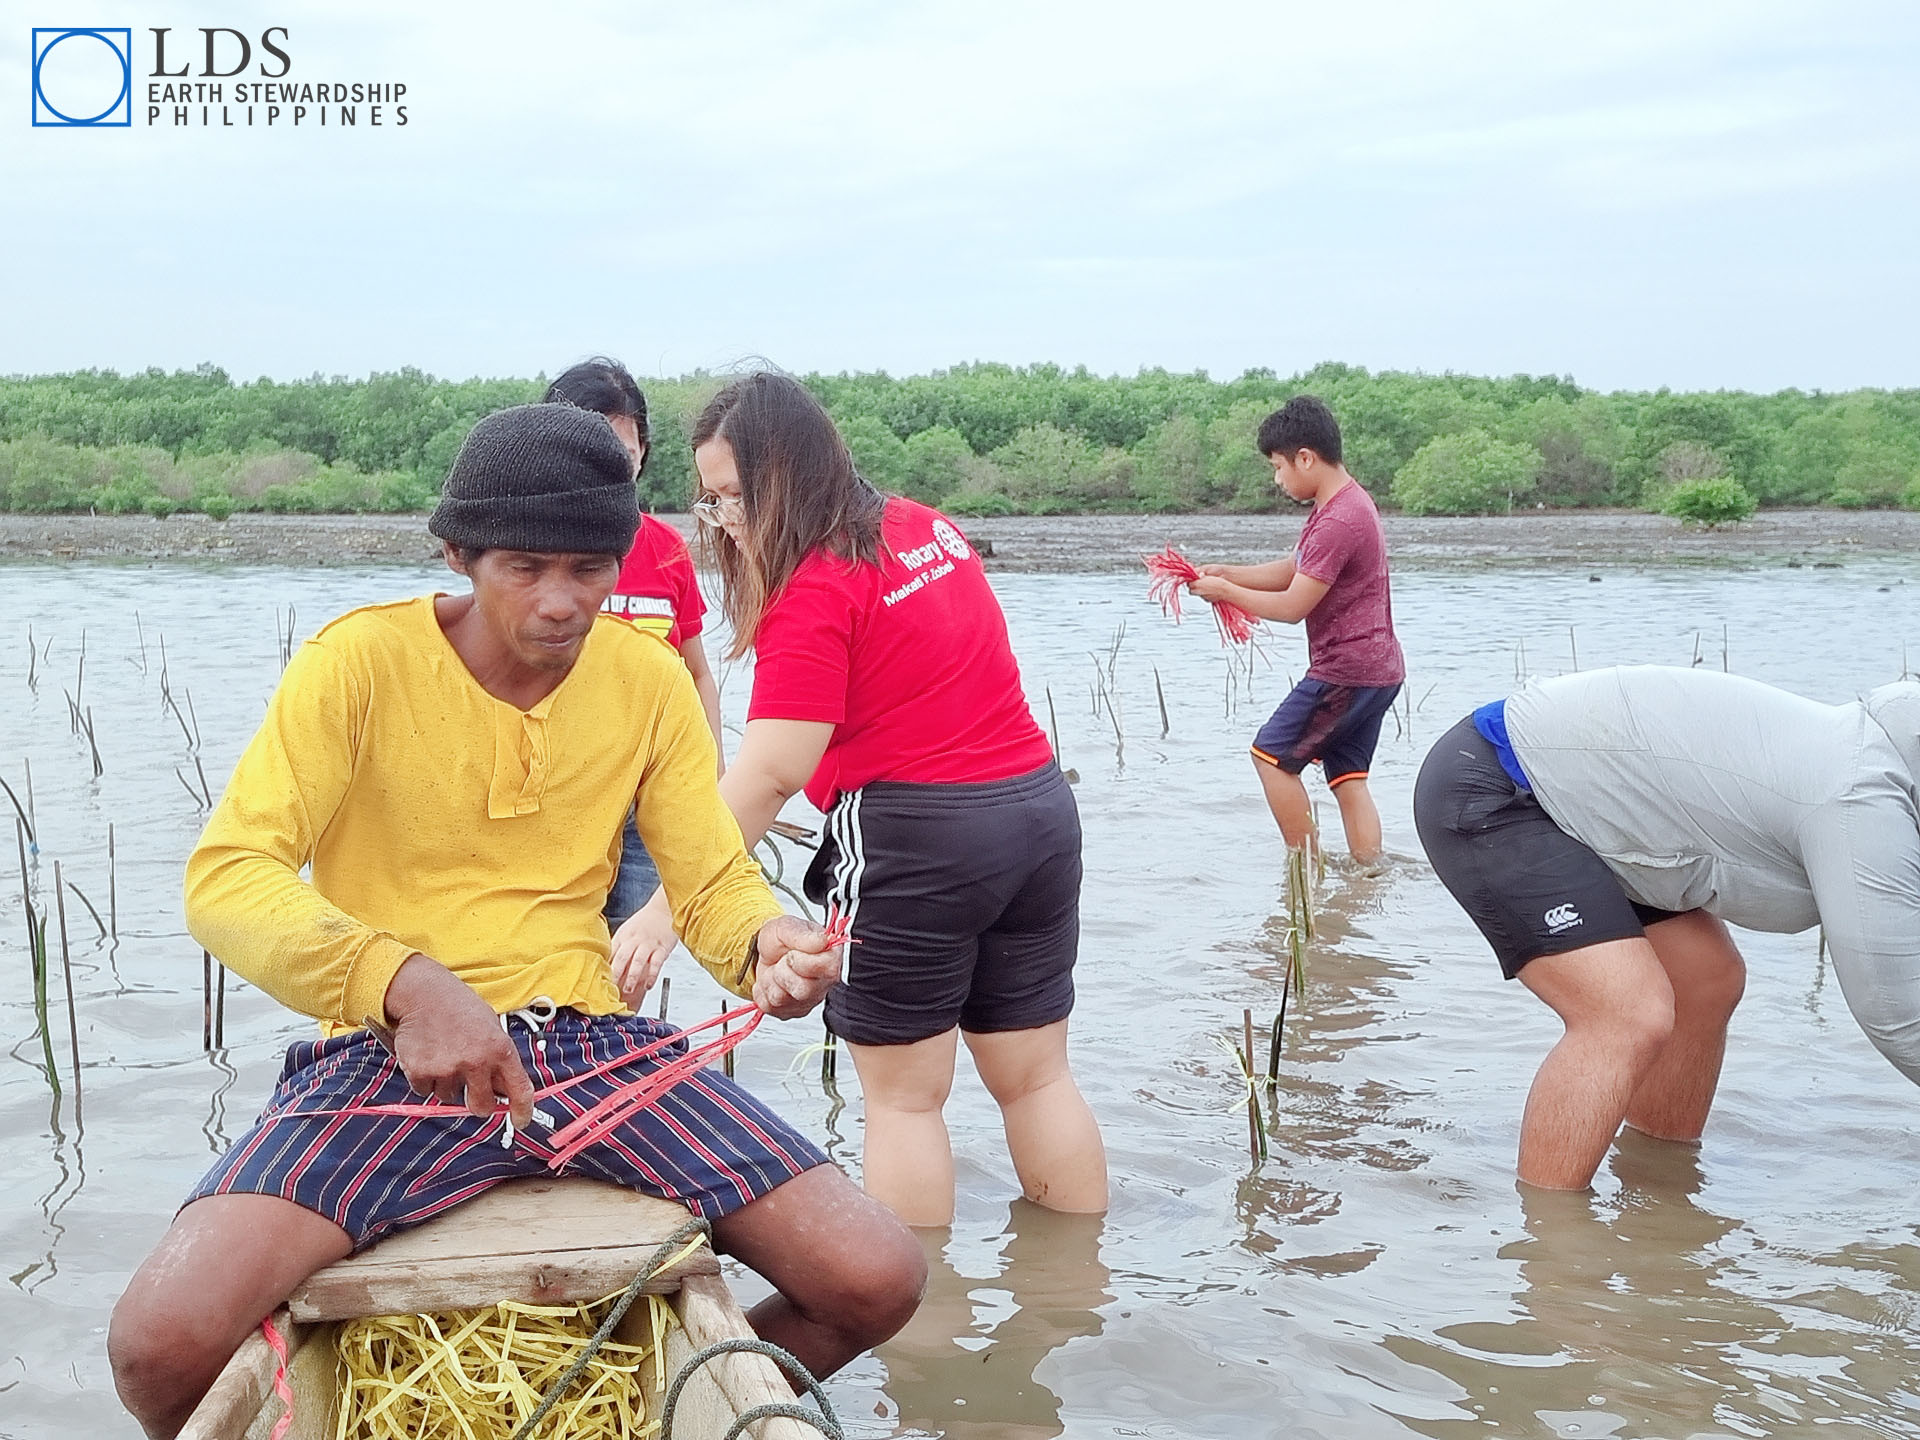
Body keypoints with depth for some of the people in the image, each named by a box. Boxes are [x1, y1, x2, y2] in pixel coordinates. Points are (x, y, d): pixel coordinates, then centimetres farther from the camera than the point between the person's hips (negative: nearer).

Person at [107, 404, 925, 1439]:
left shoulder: (648, 679, 5)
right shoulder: (360, 661, -7)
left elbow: (716, 884, 8)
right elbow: (225, 879, -15)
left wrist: (766, 942, -18)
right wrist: (403, 983, -32)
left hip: (587, 1040, 3)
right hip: (389, 1057, -3)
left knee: (878, 1281, -12)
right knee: (162, 1343, -27)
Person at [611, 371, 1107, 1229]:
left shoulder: (814, 591, -15)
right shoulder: (931, 530, 10)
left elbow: (771, 774, -23)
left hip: (913, 841, -8)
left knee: (902, 1095, 6)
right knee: (1035, 1076, 16)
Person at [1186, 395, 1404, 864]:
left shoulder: (1337, 521, -21)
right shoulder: (1346, 502, 12)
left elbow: (1292, 606, -18)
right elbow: (1289, 571, 18)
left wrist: (1226, 591, -7)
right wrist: (1225, 573, 6)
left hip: (1345, 671, -10)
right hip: (1377, 669, 10)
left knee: (1273, 755, -1)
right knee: (1347, 777, 12)